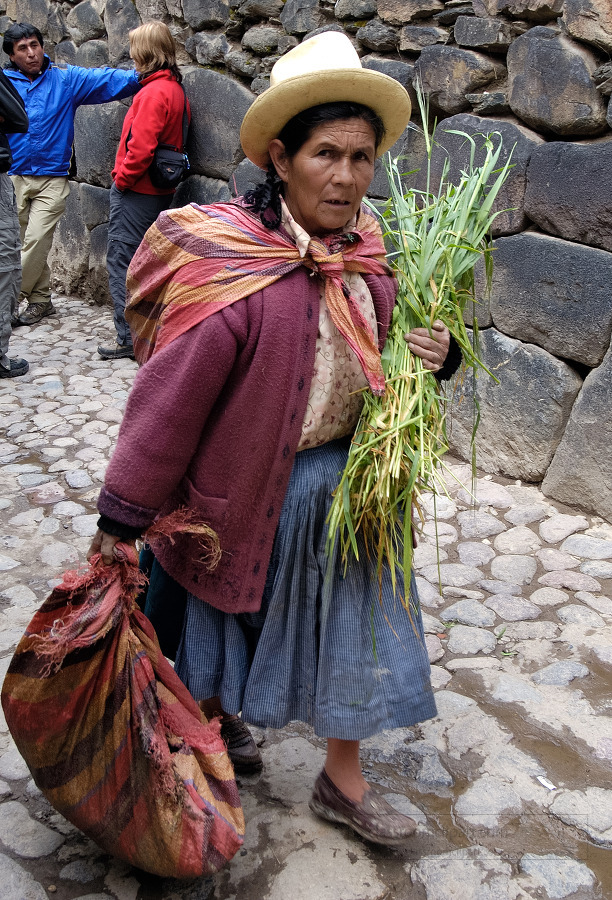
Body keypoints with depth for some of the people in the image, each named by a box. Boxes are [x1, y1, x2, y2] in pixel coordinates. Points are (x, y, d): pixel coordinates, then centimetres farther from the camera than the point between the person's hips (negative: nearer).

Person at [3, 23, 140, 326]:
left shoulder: (66, 80, 4)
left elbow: (106, 80, -4)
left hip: (52, 179, -2)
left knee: (36, 241, -9)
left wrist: (139, 76, -17)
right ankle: (41, 299, 19)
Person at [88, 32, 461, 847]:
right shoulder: (233, 261, -24)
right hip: (253, 490, -6)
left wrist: (432, 353, -13)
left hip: (346, 481, 6)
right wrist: (122, 518, -17)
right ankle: (217, 722, 50)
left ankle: (342, 782, 35)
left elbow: (378, 357, 11)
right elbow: (171, 396, -22)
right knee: (229, 616, 17)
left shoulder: (365, 251, -5)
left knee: (353, 625, 14)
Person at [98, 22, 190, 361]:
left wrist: (122, 177, -10)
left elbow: (142, 145, -24)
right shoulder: (176, 89, 12)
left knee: (121, 260, -3)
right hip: (161, 190, 9)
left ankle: (129, 337, -2)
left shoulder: (154, 91, -17)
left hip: (136, 190, -9)